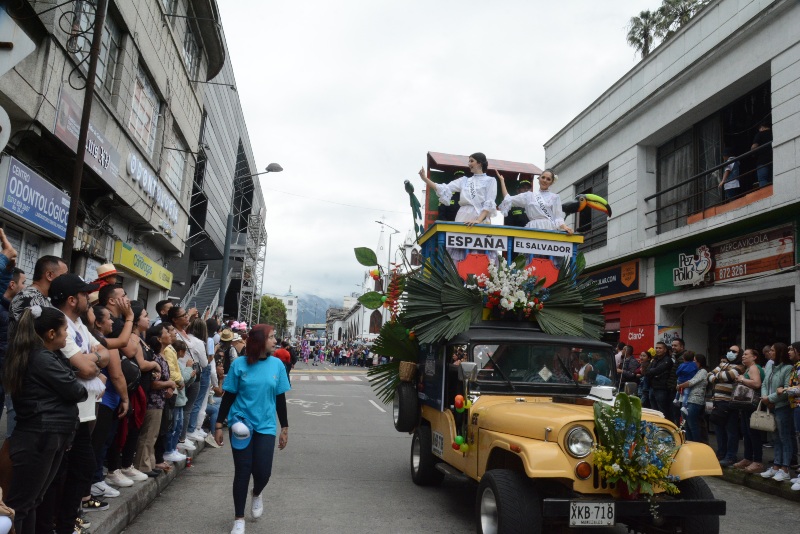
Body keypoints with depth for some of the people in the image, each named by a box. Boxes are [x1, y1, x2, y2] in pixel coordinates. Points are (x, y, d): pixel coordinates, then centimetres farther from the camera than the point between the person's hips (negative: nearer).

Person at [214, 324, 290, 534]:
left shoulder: (277, 365, -2)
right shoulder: (239, 364, -8)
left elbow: (280, 398, 6)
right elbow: (228, 397, 0)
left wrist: (284, 428, 8)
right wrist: (219, 425, -1)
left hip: (265, 426, 1)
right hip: (241, 424, -1)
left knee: (263, 471, -4)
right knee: (242, 471, 2)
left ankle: (256, 495, 33)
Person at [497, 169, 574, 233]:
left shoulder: (555, 197, 14)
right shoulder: (529, 195, 20)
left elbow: (558, 217, 7)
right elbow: (508, 200, 20)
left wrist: (565, 227, -14)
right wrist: (502, 180, 24)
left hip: (549, 229, -2)